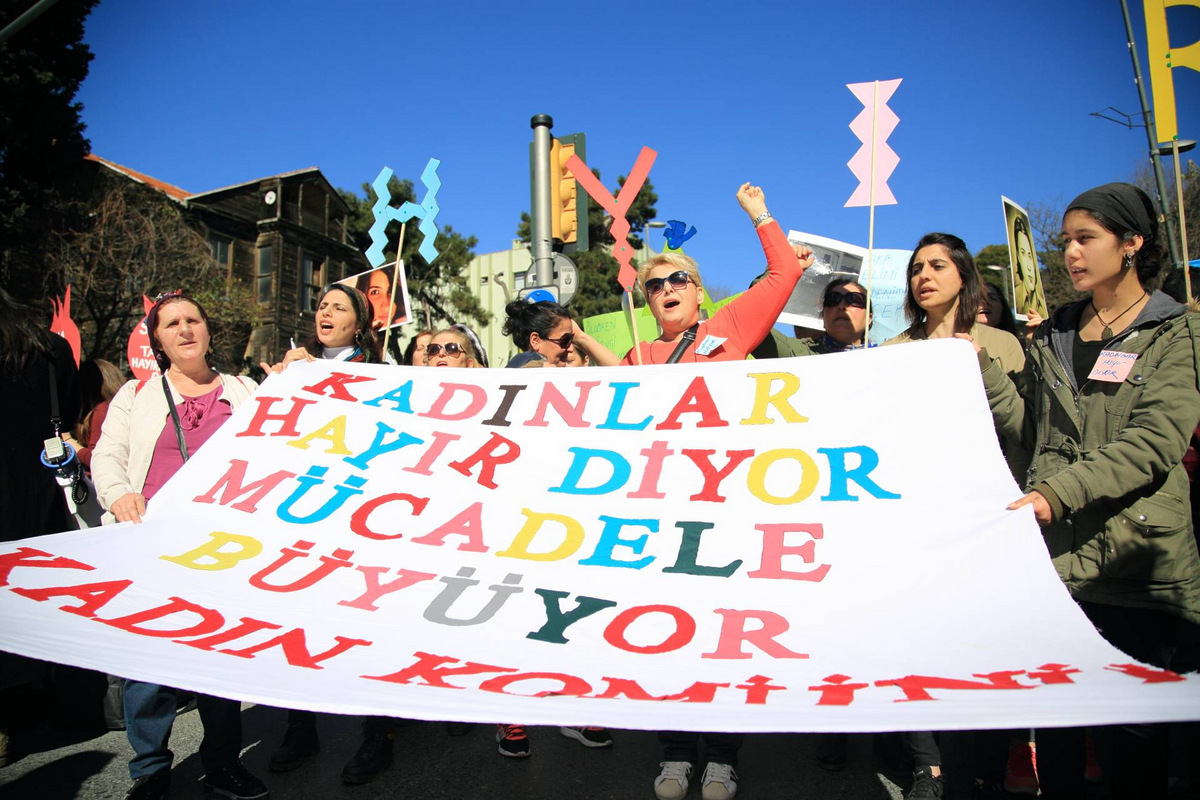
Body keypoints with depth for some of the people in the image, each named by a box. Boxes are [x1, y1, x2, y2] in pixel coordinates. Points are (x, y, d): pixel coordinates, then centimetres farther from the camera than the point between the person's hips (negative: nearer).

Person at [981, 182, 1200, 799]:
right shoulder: (1052, 338, 14)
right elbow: (1031, 428, 8)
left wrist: (1057, 492, -24)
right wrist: (980, 372, -2)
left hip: (1133, 547, -3)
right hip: (1054, 547, 3)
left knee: (1137, 718, 7)